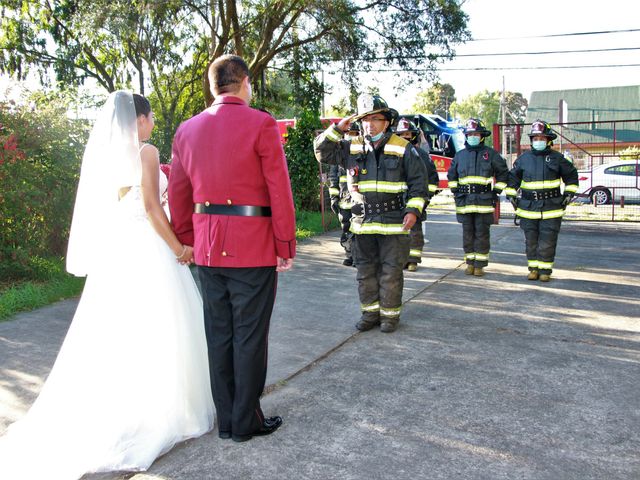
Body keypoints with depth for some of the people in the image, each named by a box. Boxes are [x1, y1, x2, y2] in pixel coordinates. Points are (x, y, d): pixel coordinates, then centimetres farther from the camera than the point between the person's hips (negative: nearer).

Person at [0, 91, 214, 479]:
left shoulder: (103, 152, 12)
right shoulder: (146, 152, -9)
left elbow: (100, 205, 13)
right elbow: (150, 207, -16)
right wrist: (179, 249, -10)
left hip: (112, 250, 7)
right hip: (145, 248, -7)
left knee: (115, 330, 13)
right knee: (154, 331, 2)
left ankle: (105, 412, 20)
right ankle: (162, 411, 12)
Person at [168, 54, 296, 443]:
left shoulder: (187, 130, 8)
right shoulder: (261, 124, -8)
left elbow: (178, 195, 11)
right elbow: (279, 191, -10)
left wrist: (186, 244, 19)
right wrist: (286, 246, -4)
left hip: (208, 250, 5)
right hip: (253, 249, -5)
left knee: (219, 335, 13)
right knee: (249, 337, 5)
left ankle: (226, 420, 24)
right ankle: (246, 421, 17)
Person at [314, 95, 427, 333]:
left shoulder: (403, 148, -1)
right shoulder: (351, 147, 7)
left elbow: (418, 181, 0)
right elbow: (322, 151, 7)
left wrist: (413, 210, -8)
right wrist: (337, 129, -3)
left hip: (394, 223, -3)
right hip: (363, 222, 3)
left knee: (391, 271, 3)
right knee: (365, 270, 11)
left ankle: (390, 314, 17)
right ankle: (370, 312, 24)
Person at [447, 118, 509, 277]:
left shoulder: (490, 154, 4)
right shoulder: (460, 155, 11)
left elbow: (503, 173, 10)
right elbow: (451, 175, 24)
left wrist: (496, 191, 3)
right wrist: (455, 191, 14)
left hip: (484, 201, -3)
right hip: (464, 201, 3)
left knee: (482, 234, 0)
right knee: (468, 234, 7)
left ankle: (480, 265, 6)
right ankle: (470, 263, 15)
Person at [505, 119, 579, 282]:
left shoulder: (557, 158, 2)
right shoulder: (524, 158, 6)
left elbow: (571, 175, 12)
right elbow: (513, 176, 16)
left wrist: (569, 194, 5)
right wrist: (511, 195, 9)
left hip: (551, 208, -2)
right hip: (528, 207, 2)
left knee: (547, 242, -1)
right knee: (531, 241, 7)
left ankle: (545, 270, 9)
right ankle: (533, 269, 18)